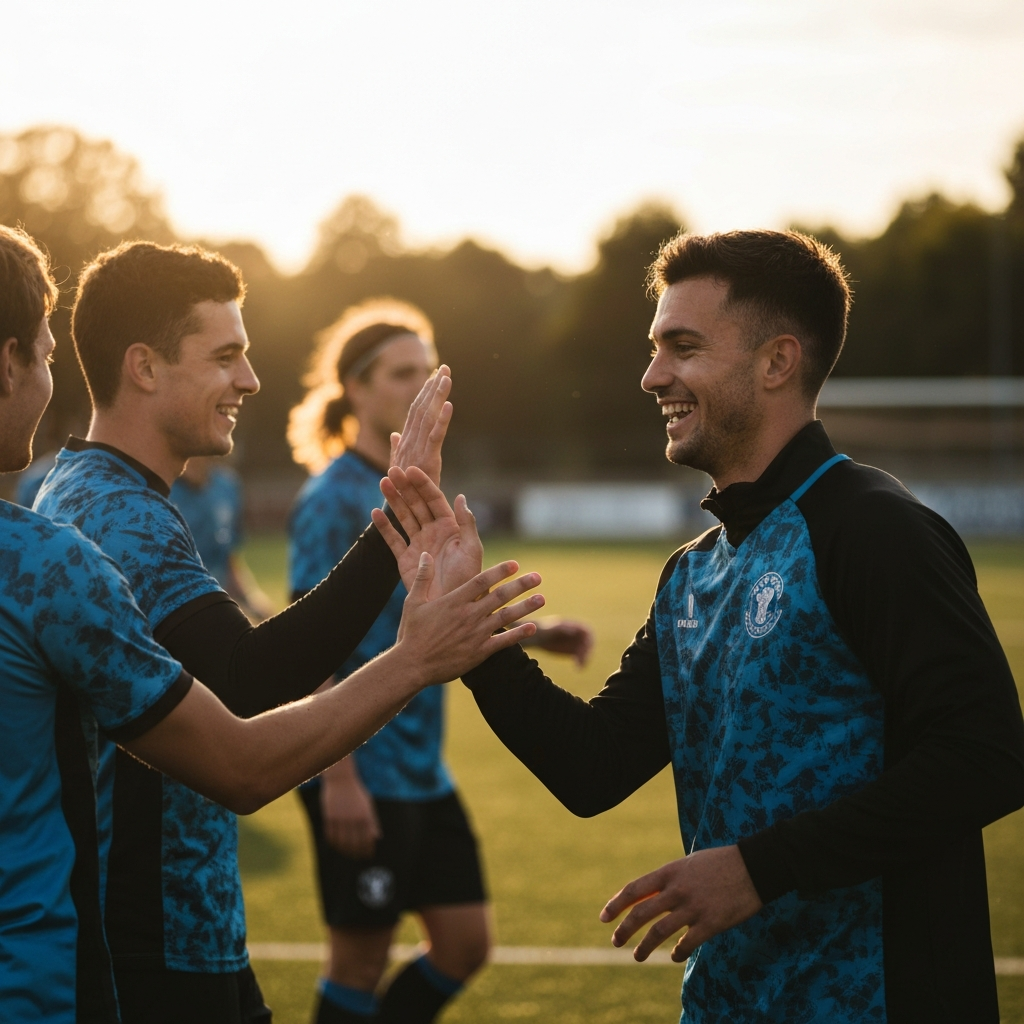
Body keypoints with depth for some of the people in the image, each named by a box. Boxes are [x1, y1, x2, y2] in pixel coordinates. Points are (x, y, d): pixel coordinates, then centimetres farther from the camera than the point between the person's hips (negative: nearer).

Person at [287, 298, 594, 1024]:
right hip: (363, 774, -8)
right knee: (361, 958, 2)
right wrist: (339, 777, -23)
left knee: (466, 942, 9)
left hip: (424, 771, 8)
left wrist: (536, 633, 6)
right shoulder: (335, 498, -14)